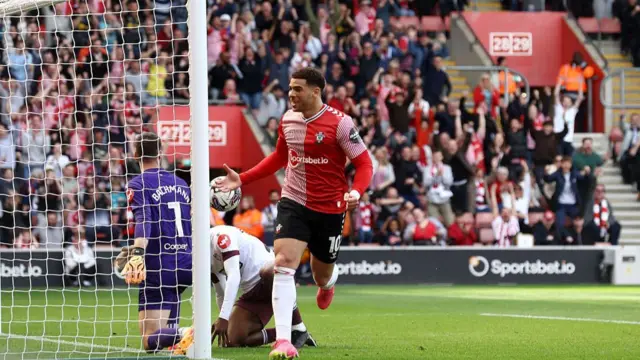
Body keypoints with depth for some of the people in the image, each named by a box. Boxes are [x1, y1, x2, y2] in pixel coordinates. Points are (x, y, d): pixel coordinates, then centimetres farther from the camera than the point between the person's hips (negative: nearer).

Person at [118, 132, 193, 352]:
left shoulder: (138, 185, -4)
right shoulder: (180, 184, 13)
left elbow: (143, 221, -22)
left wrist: (138, 254, -36)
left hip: (160, 268, -6)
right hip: (186, 266, 6)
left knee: (151, 340, -5)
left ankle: (182, 335, -35)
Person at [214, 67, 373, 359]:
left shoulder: (339, 123, -14)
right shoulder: (287, 120, 2)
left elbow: (364, 163, -10)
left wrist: (356, 192, -29)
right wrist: (242, 179, 12)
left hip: (330, 209, -3)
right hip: (294, 203, 3)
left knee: (322, 275, 14)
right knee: (283, 264, -18)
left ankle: (329, 282, 57)